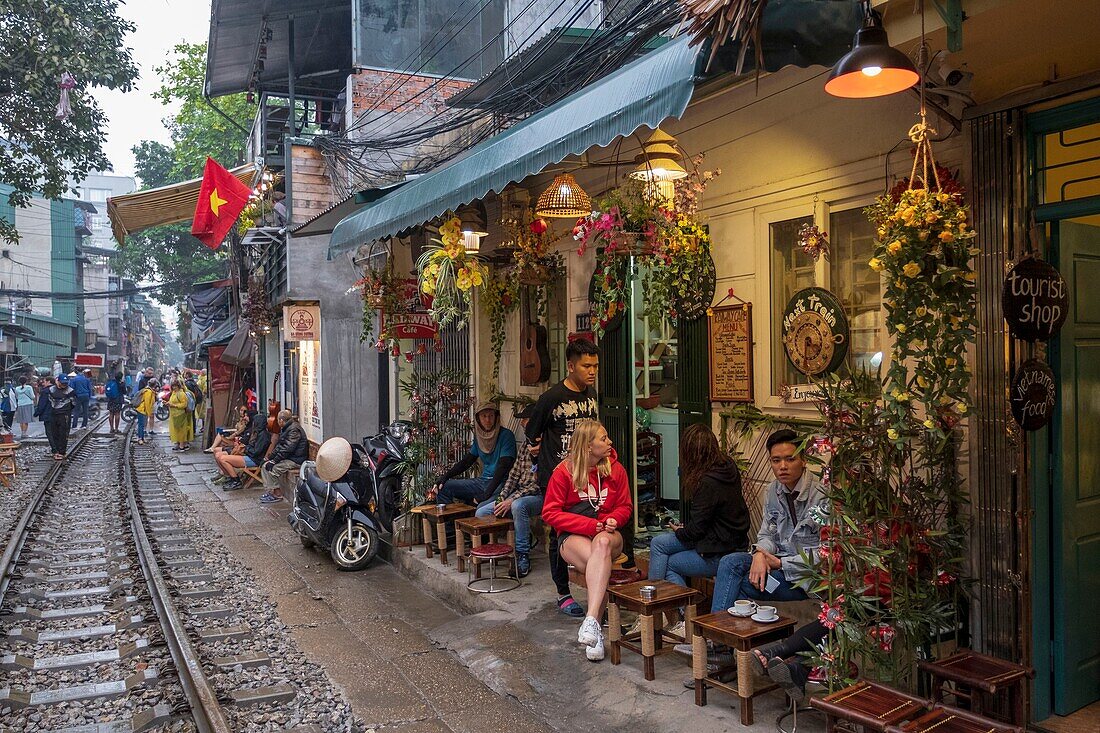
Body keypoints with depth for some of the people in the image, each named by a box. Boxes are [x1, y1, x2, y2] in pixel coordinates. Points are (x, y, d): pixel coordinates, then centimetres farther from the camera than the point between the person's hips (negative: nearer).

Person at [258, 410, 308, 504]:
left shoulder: (294, 429, -18)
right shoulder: (285, 428, 15)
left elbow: (287, 449, -24)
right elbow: (279, 446, 18)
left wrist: (274, 461, -22)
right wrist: (269, 458, 8)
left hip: (296, 460, -10)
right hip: (288, 458, 10)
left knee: (272, 469, -20)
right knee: (265, 466, 2)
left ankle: (277, 494, -9)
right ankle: (269, 491, 1)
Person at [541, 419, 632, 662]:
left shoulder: (615, 469, 5)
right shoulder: (564, 471, -4)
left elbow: (625, 506, 15)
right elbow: (550, 513, -6)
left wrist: (613, 519, -10)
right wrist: (590, 524, -15)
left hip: (606, 533, 2)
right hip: (573, 535, -2)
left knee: (602, 544, -37)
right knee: (601, 564, -36)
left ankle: (591, 621, -45)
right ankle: (596, 630, -33)